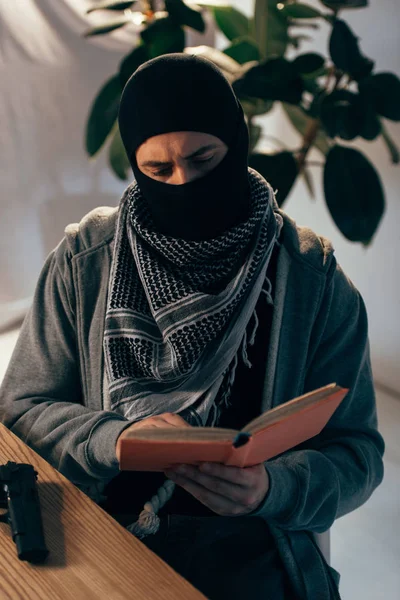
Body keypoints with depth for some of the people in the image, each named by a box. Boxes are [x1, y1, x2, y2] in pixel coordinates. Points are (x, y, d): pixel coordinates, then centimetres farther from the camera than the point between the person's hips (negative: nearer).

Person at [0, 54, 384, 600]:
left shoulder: (313, 278, -1)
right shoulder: (84, 260, 3)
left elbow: (356, 451, 1)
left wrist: (273, 488, -21)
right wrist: (116, 440, -16)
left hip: (252, 550, -1)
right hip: (106, 528, 2)